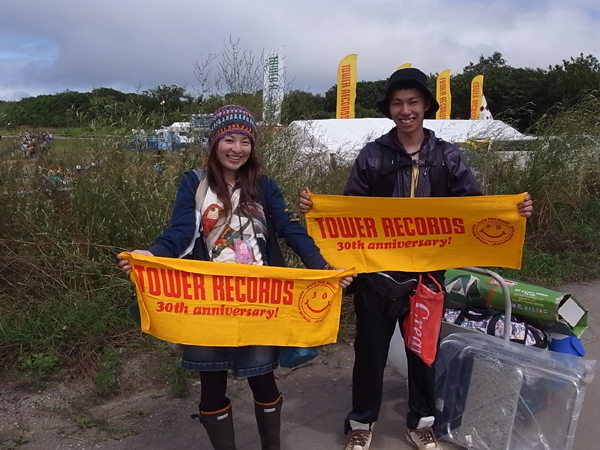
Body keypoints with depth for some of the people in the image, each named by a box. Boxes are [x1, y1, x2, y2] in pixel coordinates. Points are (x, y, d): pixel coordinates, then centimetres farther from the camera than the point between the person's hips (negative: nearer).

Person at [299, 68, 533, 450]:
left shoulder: (448, 156, 1)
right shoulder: (372, 155, -3)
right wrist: (316, 206, -18)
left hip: (427, 273, 1)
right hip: (377, 272, -1)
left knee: (424, 349, 16)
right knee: (371, 349, 11)